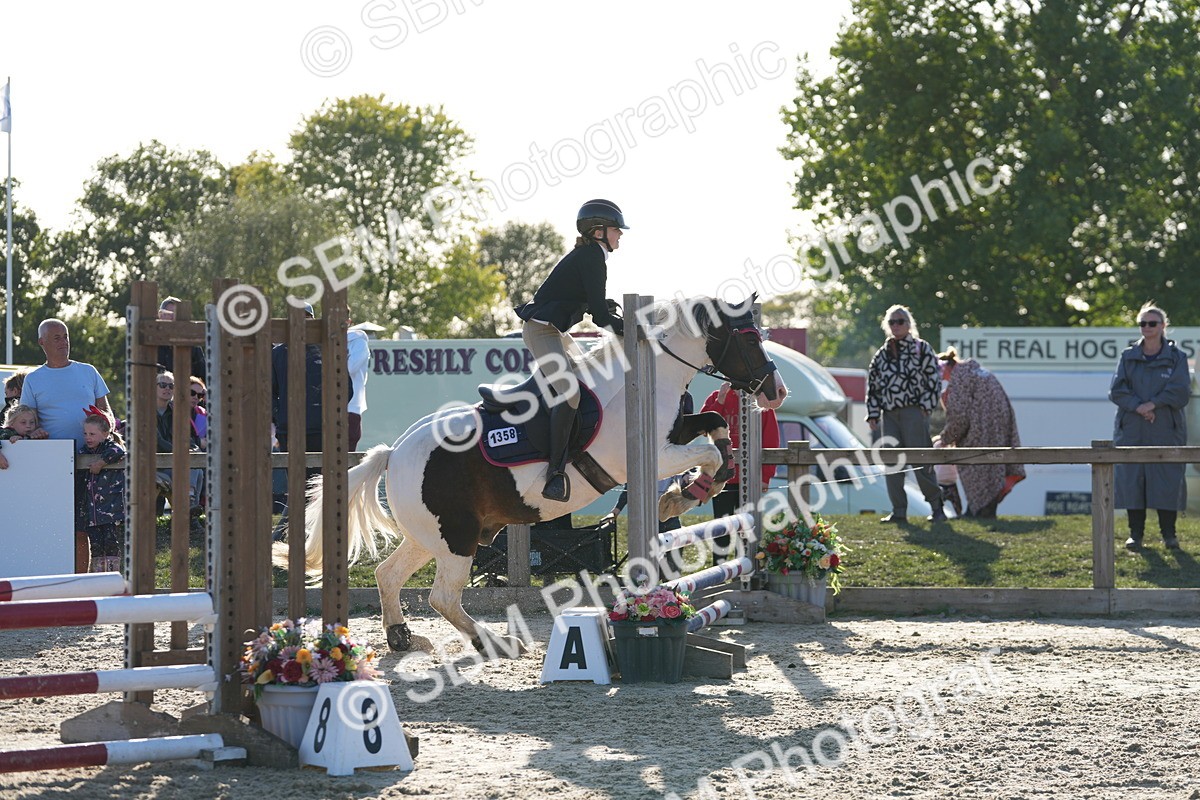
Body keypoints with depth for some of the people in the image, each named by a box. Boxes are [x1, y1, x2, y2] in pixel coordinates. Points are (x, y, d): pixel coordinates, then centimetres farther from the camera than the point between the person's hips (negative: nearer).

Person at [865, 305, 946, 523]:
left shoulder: (921, 348, 4)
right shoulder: (881, 354, 18)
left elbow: (933, 379, 0)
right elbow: (873, 386, 20)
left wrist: (926, 406, -8)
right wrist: (873, 415, 11)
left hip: (914, 412, -5)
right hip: (889, 413, 5)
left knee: (920, 462, -9)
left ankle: (937, 507, -3)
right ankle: (899, 511, 5)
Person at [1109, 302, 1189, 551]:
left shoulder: (1176, 357, 5)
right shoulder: (1129, 357, 9)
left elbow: (1180, 390, -6)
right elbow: (1117, 390, 0)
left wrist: (1153, 404, -17)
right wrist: (1138, 407, -15)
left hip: (1166, 430, -2)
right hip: (1132, 430, 2)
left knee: (1167, 481, -2)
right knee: (1132, 480, -1)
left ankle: (1169, 533, 7)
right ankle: (1135, 533, 6)